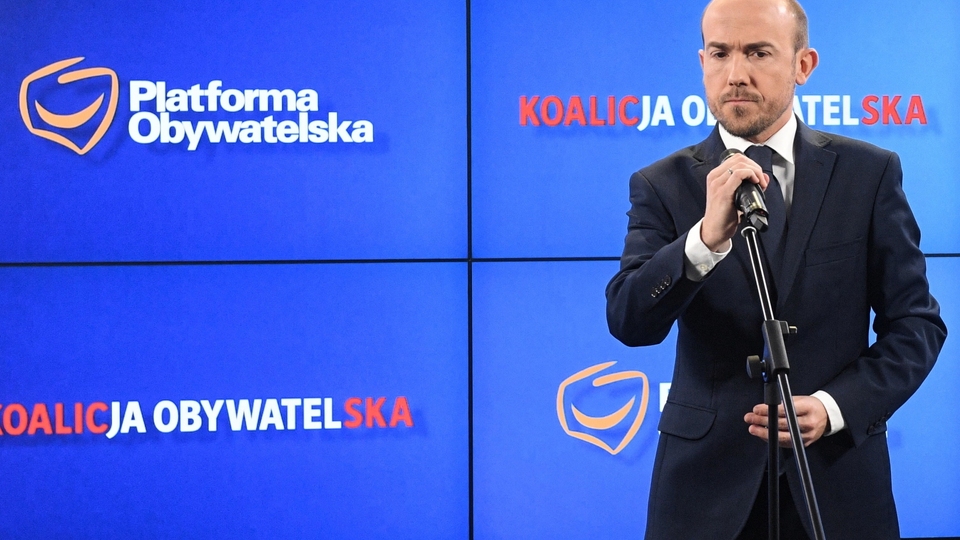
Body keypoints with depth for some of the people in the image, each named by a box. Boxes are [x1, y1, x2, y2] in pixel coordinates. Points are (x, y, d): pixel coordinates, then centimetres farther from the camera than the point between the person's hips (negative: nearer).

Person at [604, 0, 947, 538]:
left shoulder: (869, 172, 1)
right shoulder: (662, 186, 0)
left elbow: (917, 323, 2)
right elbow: (629, 323, -12)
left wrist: (834, 407, -12)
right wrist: (707, 237, -27)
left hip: (838, 471, 0)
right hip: (705, 478, 0)